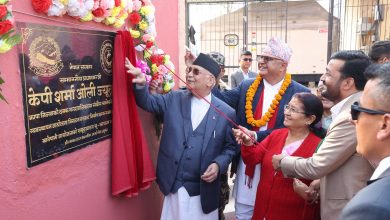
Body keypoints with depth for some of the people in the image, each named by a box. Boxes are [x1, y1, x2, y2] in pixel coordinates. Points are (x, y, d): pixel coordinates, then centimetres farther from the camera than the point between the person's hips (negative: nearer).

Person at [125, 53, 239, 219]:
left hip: (204, 190, -2)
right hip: (174, 186, 2)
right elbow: (148, 102, 1)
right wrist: (141, 84, -18)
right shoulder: (174, 99, 4)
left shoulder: (226, 112, -4)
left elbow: (231, 147, 2)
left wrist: (218, 164, -14)